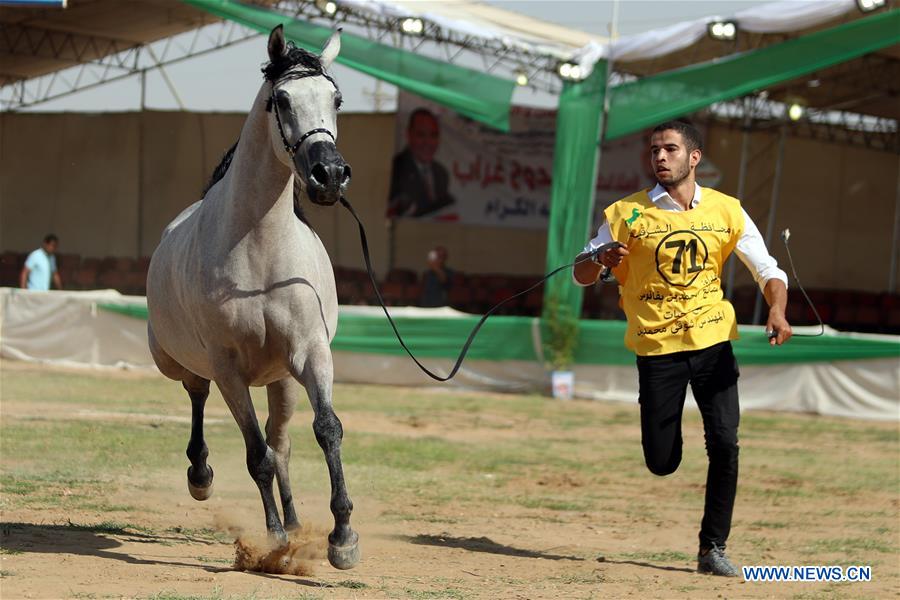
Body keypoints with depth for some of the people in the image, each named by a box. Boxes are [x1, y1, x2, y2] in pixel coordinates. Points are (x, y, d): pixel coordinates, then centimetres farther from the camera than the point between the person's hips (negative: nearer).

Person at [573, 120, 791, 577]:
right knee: (661, 463, -1)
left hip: (713, 340, 1)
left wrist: (777, 311, -14)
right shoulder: (628, 213, -3)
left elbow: (767, 270, 6)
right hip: (656, 347, -1)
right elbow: (582, 274, 2)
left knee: (724, 445, -13)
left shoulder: (726, 211, 2)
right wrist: (601, 260, -22)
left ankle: (713, 548, 0)